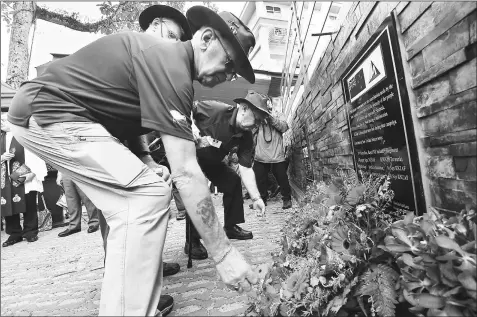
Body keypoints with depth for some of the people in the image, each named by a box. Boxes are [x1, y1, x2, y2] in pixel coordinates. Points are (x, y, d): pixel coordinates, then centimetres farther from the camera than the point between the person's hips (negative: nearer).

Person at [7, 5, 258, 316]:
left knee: (132, 200, 6)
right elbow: (186, 174, -27)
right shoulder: (171, 67, -22)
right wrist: (224, 253, -20)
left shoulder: (164, 56, 9)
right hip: (46, 114, -9)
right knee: (150, 194, -18)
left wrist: (145, 163, 2)